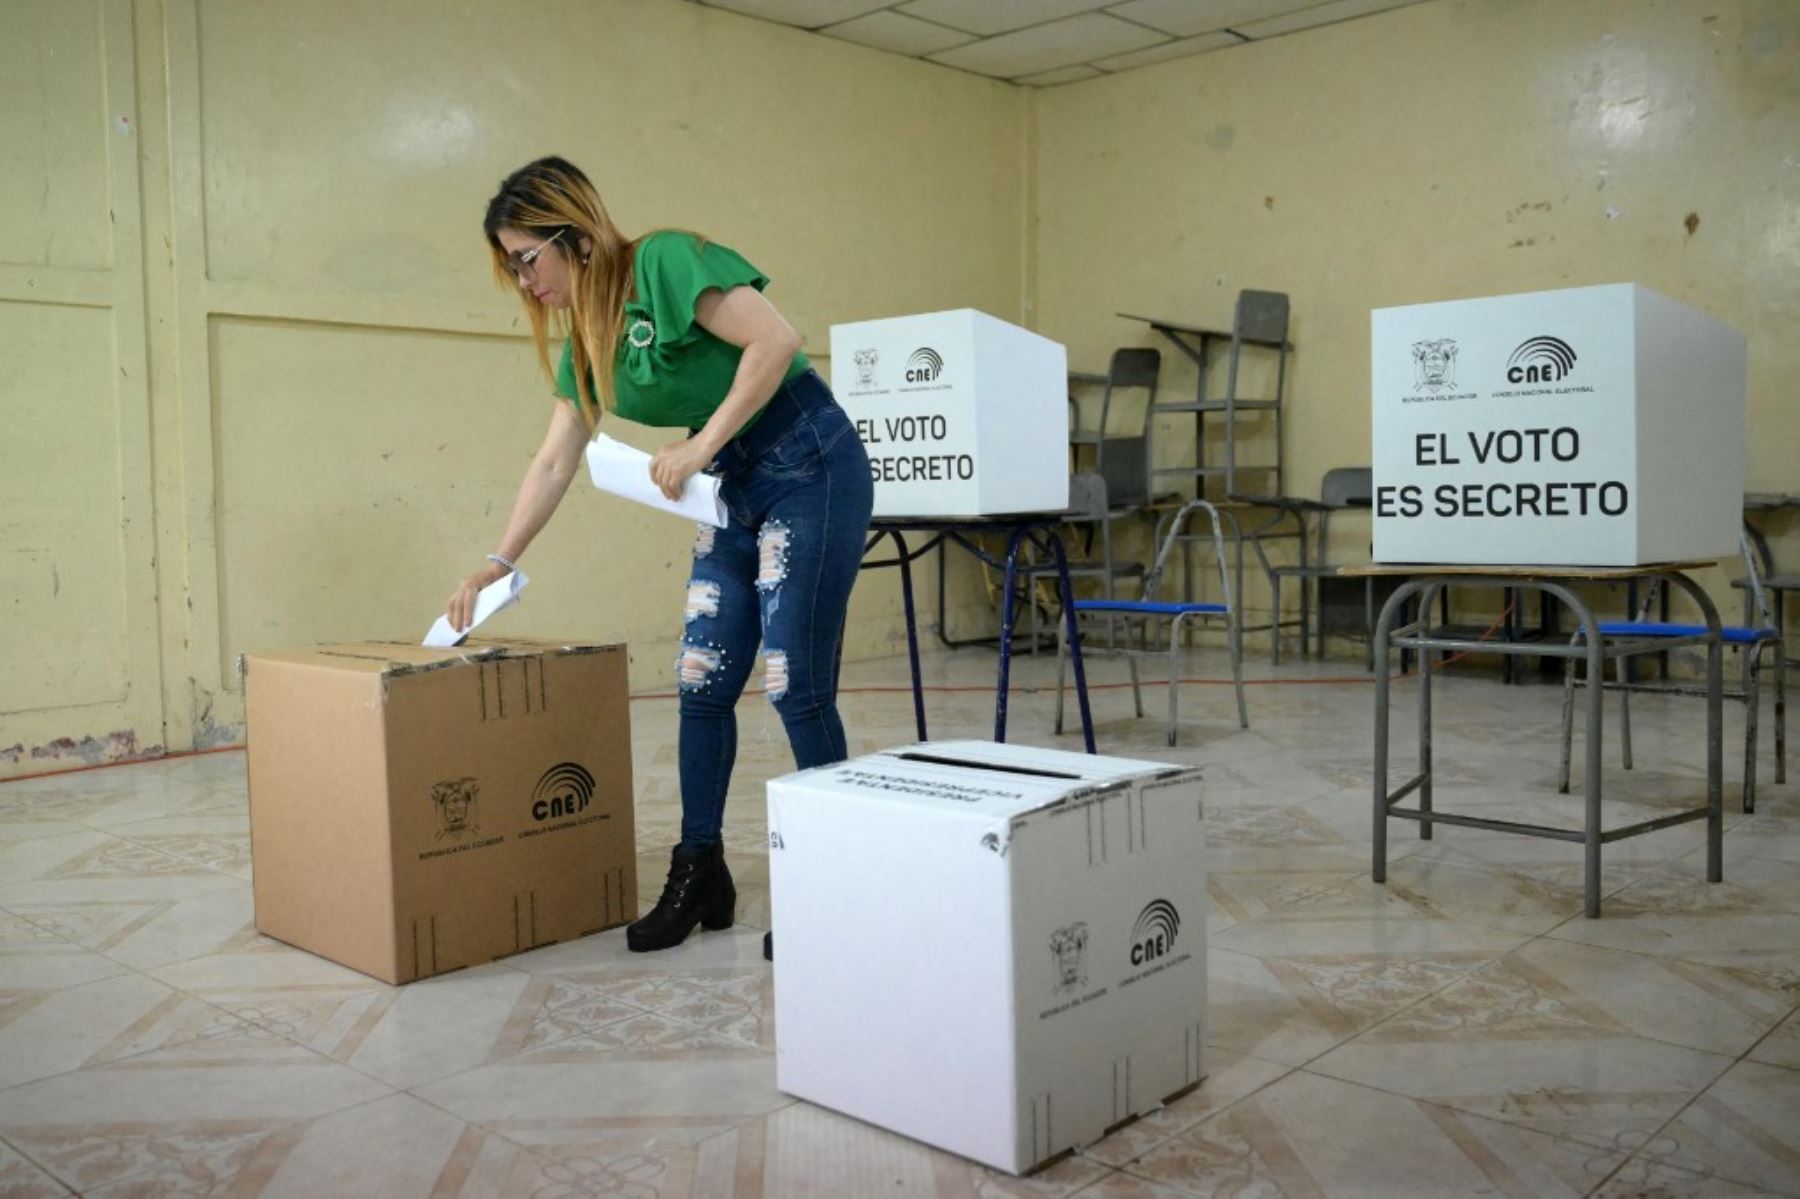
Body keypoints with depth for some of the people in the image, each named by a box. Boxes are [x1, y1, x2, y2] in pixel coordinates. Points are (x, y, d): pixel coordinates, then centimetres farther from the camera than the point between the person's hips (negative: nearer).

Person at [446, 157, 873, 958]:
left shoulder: (665, 263, -15)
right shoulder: (583, 342, 9)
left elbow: (775, 340, -26)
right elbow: (553, 464, 12)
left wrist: (699, 447, -22)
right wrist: (496, 564, 10)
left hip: (810, 468, -8)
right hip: (736, 488, 8)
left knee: (796, 686, -7)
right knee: (702, 683, 6)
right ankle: (700, 876, 17)